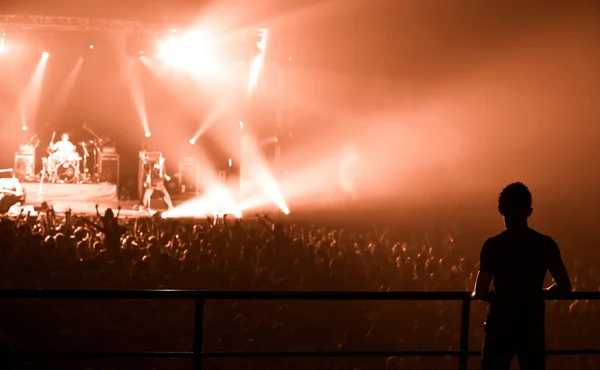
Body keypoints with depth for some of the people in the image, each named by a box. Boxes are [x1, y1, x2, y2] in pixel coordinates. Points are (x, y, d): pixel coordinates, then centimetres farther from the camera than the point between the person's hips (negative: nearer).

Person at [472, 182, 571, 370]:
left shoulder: (493, 245, -9)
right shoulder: (546, 244, -2)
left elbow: (481, 293, -12)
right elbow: (564, 287, 0)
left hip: (501, 326, -2)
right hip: (532, 326, 2)